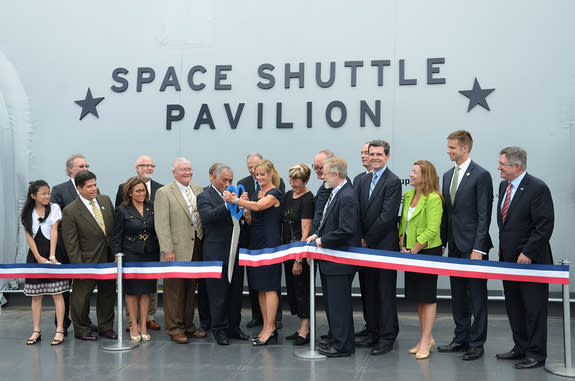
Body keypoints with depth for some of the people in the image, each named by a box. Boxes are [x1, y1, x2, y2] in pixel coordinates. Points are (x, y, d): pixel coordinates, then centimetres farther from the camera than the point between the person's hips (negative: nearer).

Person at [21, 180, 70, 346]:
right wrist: (38, 257, -8)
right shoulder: (28, 213, 6)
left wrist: (52, 256, -14)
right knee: (36, 295, 6)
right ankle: (36, 331, 14)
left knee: (57, 293, -4)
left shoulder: (54, 208, 0)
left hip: (52, 253, -2)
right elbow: (29, 236, 3)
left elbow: (54, 232, -6)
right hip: (35, 255, 3)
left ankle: (59, 331, -1)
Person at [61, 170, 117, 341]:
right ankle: (81, 329, 23)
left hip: (109, 259, 6)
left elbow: (116, 226, 12)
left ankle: (106, 327, 29)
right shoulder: (70, 211, -13)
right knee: (81, 296, 5)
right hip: (88, 261, -5)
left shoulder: (105, 200, 4)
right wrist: (78, 266, -14)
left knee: (108, 293, 14)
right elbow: (70, 243, -12)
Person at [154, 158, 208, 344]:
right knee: (174, 291, 1)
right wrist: (167, 250, -16)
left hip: (195, 247, 6)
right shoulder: (164, 193, -5)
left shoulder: (198, 189, 12)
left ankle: (188, 326, 24)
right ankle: (175, 329, 11)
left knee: (190, 289, 14)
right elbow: (161, 224, -11)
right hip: (176, 250, -6)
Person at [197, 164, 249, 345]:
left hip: (235, 252, 6)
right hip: (217, 254, -6)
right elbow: (207, 216, -24)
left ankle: (234, 327, 23)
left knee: (236, 292, 12)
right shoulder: (204, 197, -6)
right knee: (218, 295, 1)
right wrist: (227, 205, -35)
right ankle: (220, 330, 11)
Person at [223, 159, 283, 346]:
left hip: (270, 243, -9)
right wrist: (243, 212, -4)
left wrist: (236, 200, -33)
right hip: (255, 243, 9)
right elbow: (251, 221, 15)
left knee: (269, 286, -6)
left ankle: (269, 330, -4)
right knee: (260, 287, 10)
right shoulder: (256, 194, 16)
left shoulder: (275, 193, -8)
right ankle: (268, 327, 16)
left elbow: (258, 206, -25)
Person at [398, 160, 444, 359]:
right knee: (417, 296, 13)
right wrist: (403, 247, 3)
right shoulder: (408, 195, 9)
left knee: (428, 296, 0)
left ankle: (426, 341, 6)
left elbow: (431, 230, -19)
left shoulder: (433, 199, -15)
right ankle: (427, 338, 24)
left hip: (428, 251, -8)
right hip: (410, 252, 8)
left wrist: (413, 251, -15)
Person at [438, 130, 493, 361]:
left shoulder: (481, 175, -10)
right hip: (454, 246, 8)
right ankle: (461, 339, 24)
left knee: (476, 295, 1)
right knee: (458, 295, 14)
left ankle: (476, 344, 9)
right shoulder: (448, 176, 13)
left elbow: (484, 215, -13)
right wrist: (442, 242, 12)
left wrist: (478, 248, -17)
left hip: (473, 246, -7)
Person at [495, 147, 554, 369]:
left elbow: (545, 225, -17)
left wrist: (528, 253, -18)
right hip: (509, 257, 8)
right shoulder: (504, 185, 11)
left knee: (534, 309, 1)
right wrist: (502, 248, 14)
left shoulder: (538, 188, -14)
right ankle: (521, 348, 27)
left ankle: (536, 354, 9)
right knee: (514, 307, 15)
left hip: (530, 260, -8)